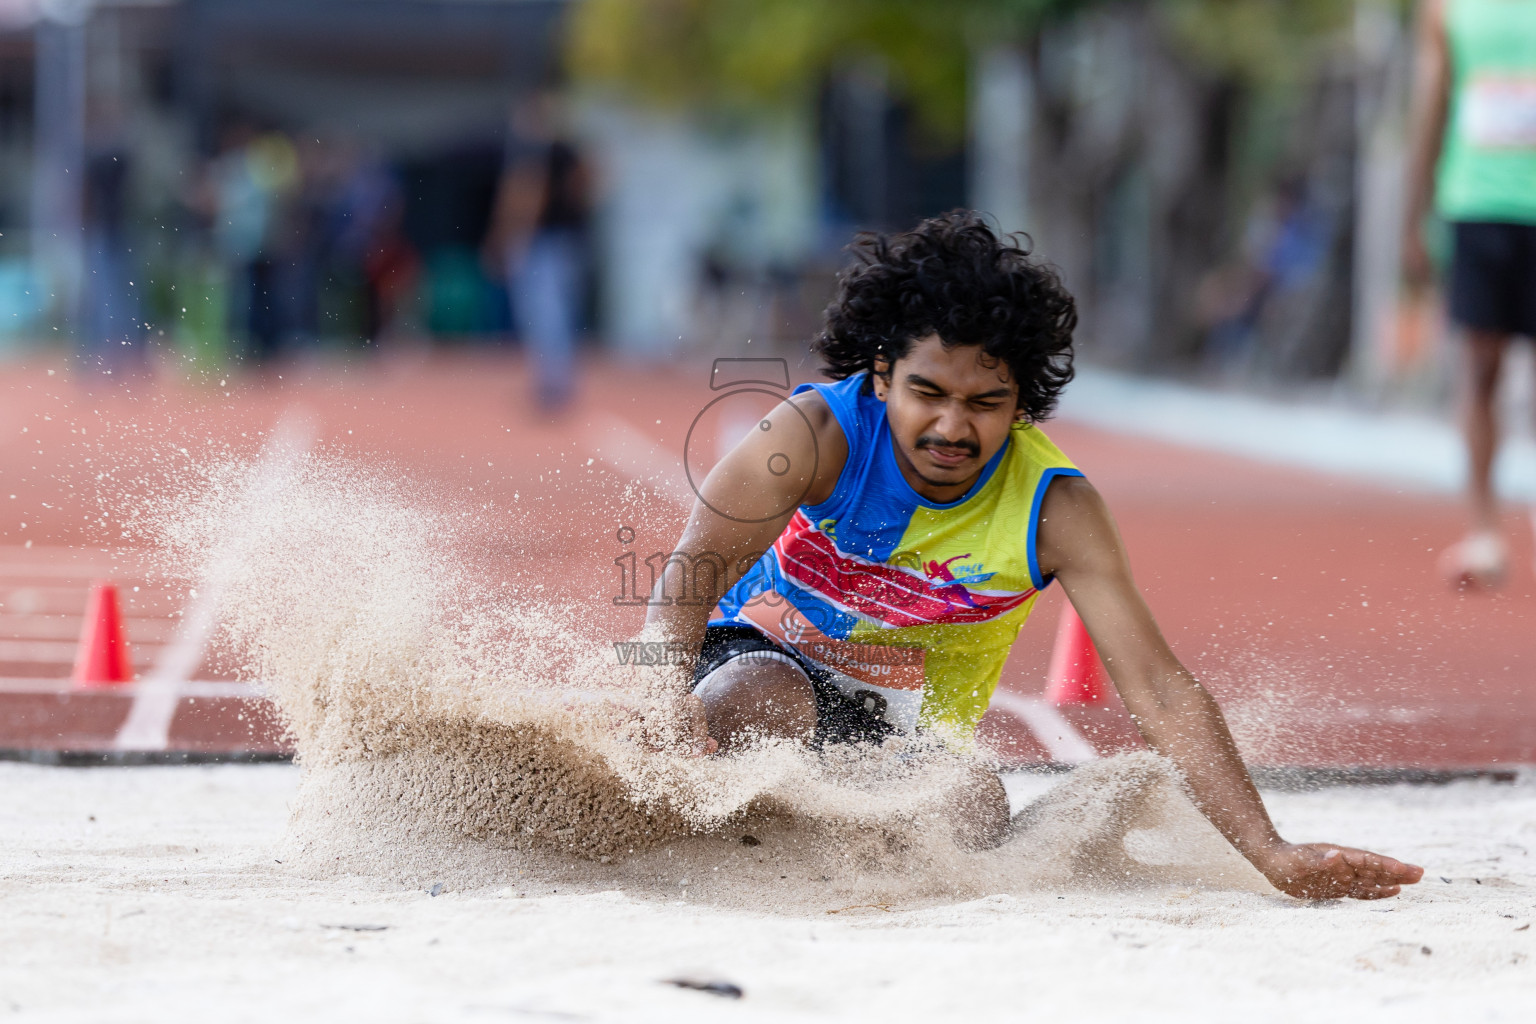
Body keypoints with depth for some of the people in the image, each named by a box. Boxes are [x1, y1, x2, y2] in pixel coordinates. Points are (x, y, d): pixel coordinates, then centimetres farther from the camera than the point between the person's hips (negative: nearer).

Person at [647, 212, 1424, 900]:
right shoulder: (819, 434, -19)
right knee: (757, 702, -38)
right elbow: (686, 585, -23)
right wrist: (661, 712, -45)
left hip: (907, 733, 5)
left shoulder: (1055, 509, -17)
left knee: (975, 810, -26)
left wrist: (1271, 854, -31)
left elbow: (1161, 693, -21)